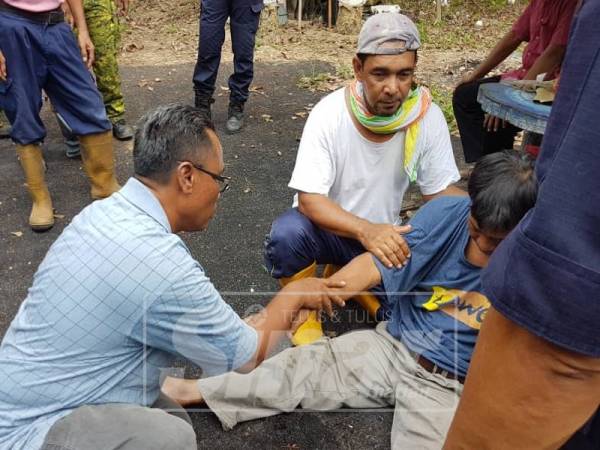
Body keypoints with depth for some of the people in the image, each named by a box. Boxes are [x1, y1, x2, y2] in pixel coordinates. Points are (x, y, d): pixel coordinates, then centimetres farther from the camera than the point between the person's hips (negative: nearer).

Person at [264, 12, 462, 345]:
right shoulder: (329, 113, -23)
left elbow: (441, 192, -8)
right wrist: (365, 230, -46)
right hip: (327, 227, -3)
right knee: (287, 233, -35)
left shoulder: (428, 117, -16)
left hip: (383, 234, 3)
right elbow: (309, 201, -27)